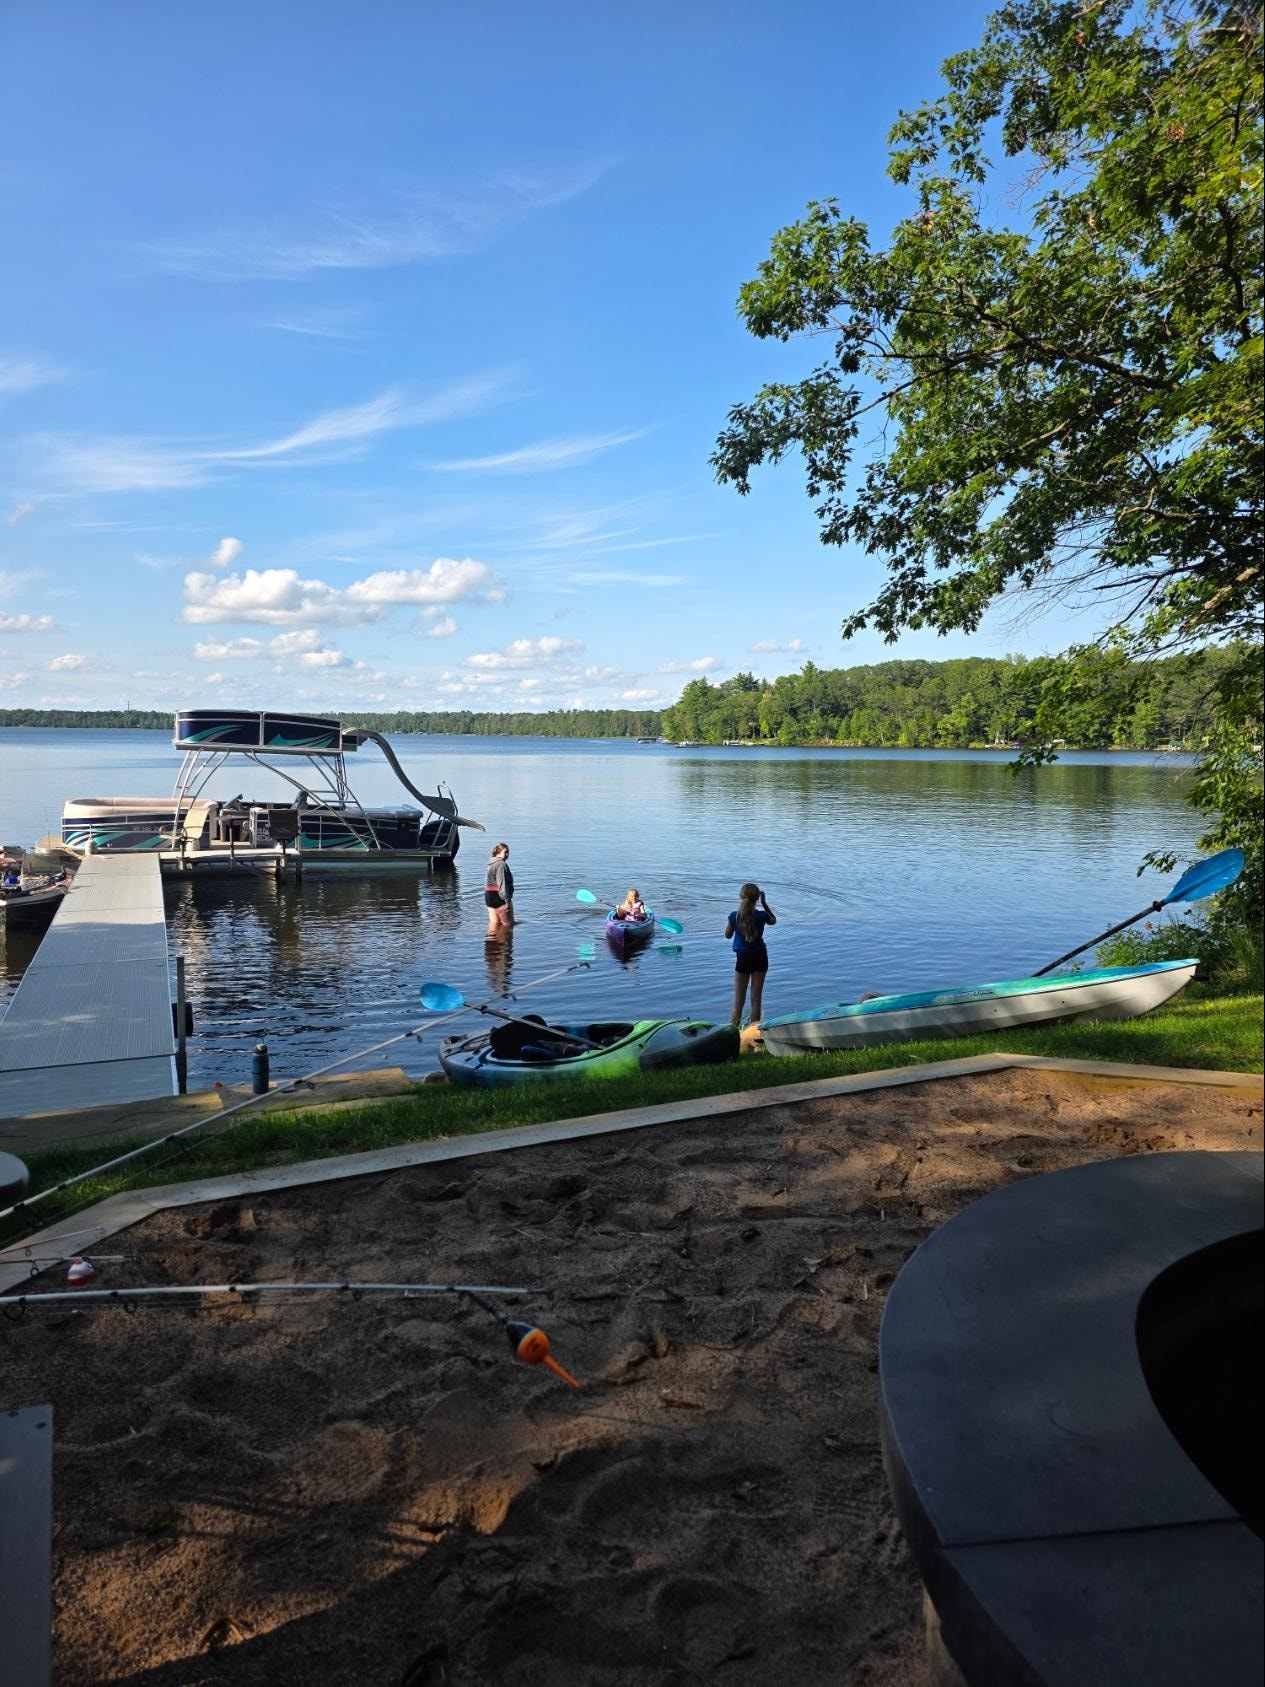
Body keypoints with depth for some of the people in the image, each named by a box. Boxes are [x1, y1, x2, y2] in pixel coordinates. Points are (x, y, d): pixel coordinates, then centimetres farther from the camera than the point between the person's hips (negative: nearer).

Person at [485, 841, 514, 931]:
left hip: (489, 896, 9)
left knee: (494, 923, 13)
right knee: (508, 924, 1)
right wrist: (507, 900, -23)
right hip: (499, 898, -9)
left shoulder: (491, 864, 15)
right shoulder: (501, 864, -16)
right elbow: (502, 884, -22)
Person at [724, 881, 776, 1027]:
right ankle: (754, 1025, 13)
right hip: (760, 957, 1)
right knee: (756, 997, 9)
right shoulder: (762, 915, -11)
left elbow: (727, 935, 2)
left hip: (743, 958, -1)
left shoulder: (734, 916, -13)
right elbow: (774, 921, 13)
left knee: (738, 998, 8)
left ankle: (733, 1027, 7)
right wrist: (764, 903, 10)